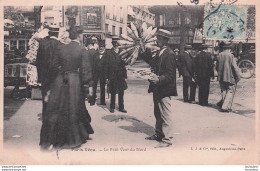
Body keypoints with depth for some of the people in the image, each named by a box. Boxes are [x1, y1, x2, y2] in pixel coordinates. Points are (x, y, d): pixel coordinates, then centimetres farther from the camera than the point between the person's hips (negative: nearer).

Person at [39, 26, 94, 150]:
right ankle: (73, 139, 27)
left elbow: (54, 65, 6)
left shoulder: (61, 49, 2)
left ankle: (50, 140, 8)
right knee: (73, 110, 12)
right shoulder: (81, 50, -8)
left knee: (56, 110, 7)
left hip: (60, 81, 3)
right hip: (74, 81, -3)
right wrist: (90, 84, -3)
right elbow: (86, 69, -9)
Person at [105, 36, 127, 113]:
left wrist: (125, 75, 6)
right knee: (113, 92, 5)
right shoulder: (108, 53, 0)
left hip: (121, 76, 3)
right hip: (112, 76, -3)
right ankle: (112, 107, 19)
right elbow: (107, 65, -1)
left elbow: (124, 64, 12)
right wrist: (108, 76, -6)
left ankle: (121, 107, 17)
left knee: (121, 92, 6)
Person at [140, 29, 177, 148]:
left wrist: (159, 79, -30)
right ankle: (159, 134, 34)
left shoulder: (169, 54, -15)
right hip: (157, 89, 10)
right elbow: (153, 65, 17)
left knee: (165, 115, -3)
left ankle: (167, 139, 6)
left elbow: (170, 74, -19)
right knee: (158, 113, 20)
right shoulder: (159, 53, 13)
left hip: (165, 90, -10)